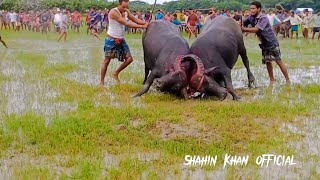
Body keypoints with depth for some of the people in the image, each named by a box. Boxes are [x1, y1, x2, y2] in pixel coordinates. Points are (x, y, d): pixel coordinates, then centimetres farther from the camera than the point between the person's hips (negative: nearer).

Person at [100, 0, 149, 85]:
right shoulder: (113, 12, -22)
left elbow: (136, 20, 0)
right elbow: (126, 23, -26)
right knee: (107, 61, 0)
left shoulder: (126, 11, 1)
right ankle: (101, 82, 10)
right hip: (111, 40, -7)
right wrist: (142, 26, -27)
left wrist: (146, 23, -17)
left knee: (129, 59, 2)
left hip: (121, 40, 7)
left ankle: (115, 74, 21)